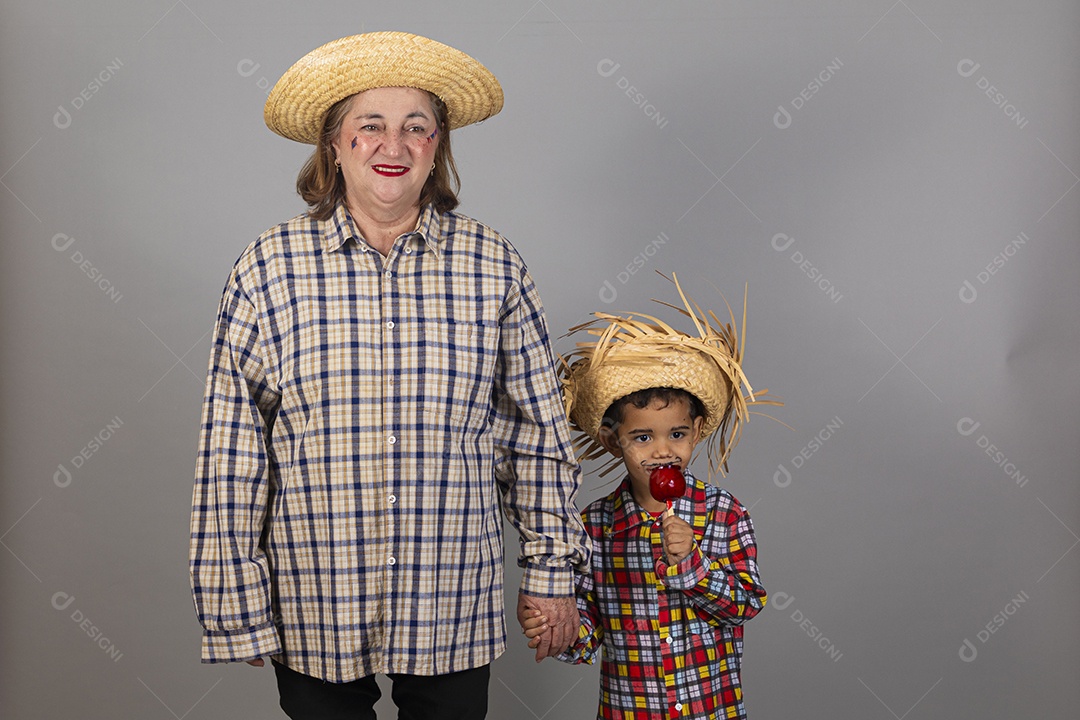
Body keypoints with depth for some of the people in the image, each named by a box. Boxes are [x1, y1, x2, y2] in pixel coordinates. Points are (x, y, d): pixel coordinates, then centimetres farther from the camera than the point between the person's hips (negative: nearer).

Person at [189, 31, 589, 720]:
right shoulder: (269, 269, -5)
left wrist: (551, 571, 6)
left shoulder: (494, 267, -2)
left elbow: (538, 431, 4)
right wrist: (237, 609, -4)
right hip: (313, 609, -1)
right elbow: (231, 455, -4)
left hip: (454, 606, 1)